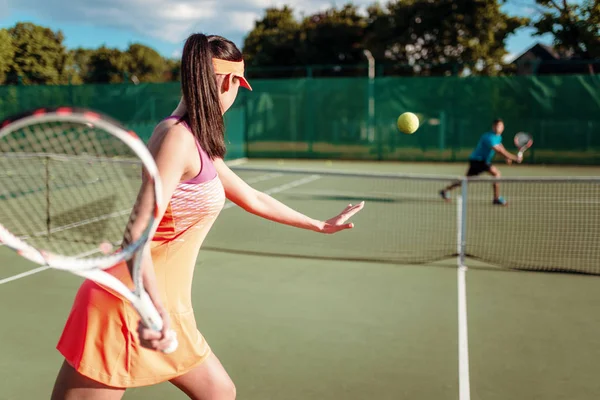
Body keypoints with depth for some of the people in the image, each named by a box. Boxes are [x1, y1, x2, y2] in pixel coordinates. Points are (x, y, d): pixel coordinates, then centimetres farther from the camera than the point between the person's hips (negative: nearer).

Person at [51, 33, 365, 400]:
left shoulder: (200, 145, 12)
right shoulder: (177, 137, -17)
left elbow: (254, 199, 23)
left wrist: (321, 225, 30)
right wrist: (155, 309, -39)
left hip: (167, 309, 9)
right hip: (130, 307, -9)